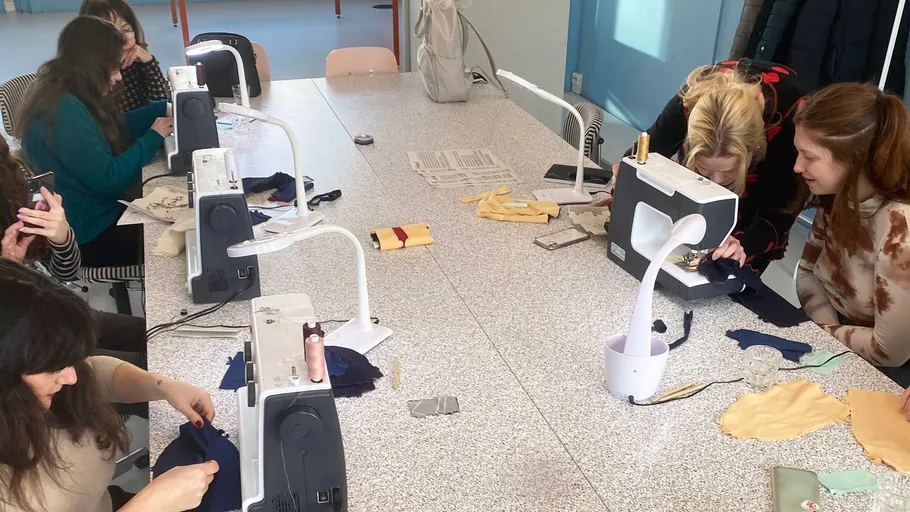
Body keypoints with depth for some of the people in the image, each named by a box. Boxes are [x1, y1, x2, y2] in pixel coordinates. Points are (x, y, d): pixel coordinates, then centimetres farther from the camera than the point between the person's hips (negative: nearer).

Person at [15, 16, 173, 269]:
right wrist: (152, 137, -15)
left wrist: (164, 108, 11)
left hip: (99, 210, 9)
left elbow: (117, 128, 18)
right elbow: (107, 177, -26)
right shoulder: (62, 110, -26)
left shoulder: (67, 94, 4)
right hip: (88, 233, -9)